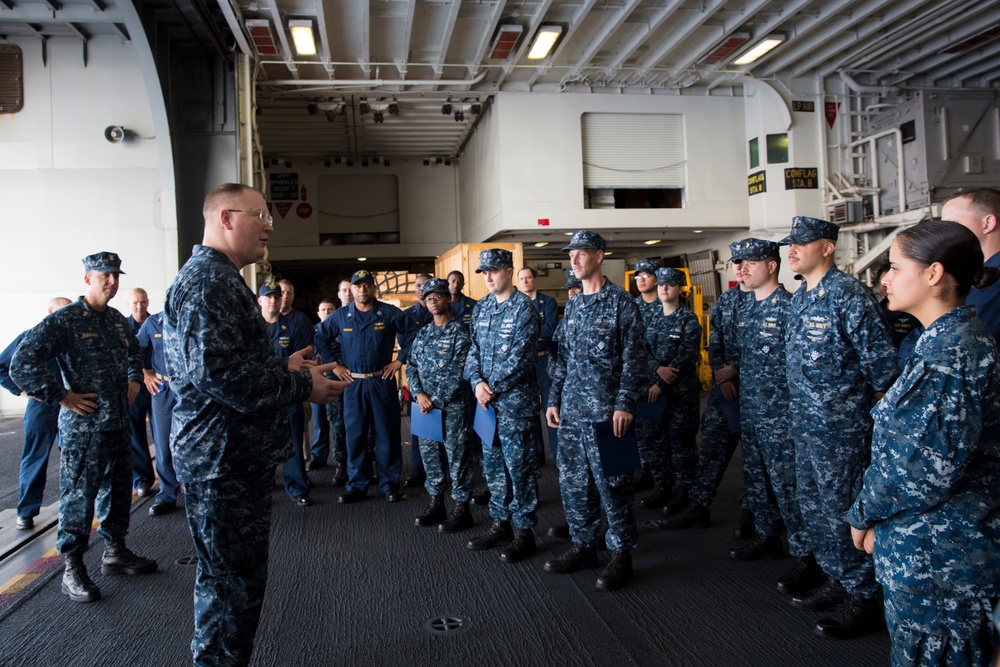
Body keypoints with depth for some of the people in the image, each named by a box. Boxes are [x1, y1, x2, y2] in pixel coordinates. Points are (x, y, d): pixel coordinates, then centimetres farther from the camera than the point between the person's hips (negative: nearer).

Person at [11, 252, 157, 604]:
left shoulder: (118, 320, 11)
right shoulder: (64, 320, -12)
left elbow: (134, 353, 31)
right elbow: (22, 364, -19)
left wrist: (134, 380, 15)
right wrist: (62, 396, -17)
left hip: (118, 423, 8)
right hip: (82, 427, -7)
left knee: (118, 489, 16)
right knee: (78, 496, 1)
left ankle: (115, 552, 31)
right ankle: (72, 569, 13)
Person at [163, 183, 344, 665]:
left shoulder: (218, 278, 19)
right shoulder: (207, 280, -18)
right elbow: (217, 371, -29)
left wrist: (283, 366, 11)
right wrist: (302, 386, -20)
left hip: (235, 457, 11)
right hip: (223, 458, -11)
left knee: (231, 578, 22)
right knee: (232, 583, 1)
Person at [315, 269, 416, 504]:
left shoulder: (389, 313, -2)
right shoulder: (340, 316, 6)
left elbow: (412, 334, 2)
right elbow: (321, 338, 15)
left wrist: (400, 360, -2)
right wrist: (334, 364, 8)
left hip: (382, 381, -2)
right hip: (353, 382, 2)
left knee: (387, 434, 3)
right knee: (355, 435, 6)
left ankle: (389, 484, 13)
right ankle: (356, 485, 17)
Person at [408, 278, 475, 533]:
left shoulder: (459, 331, -5)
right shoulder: (422, 333, 14)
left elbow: (458, 371, -12)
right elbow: (411, 366, 11)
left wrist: (436, 400, -15)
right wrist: (419, 394, -5)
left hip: (453, 404, -6)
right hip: (426, 403, 6)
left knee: (456, 454, -1)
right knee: (429, 452, 11)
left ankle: (462, 508, 10)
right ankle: (436, 504, 25)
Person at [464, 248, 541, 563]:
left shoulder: (524, 308, -9)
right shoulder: (481, 308, 11)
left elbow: (519, 358, -15)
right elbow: (474, 349, 9)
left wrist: (493, 389, -14)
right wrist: (477, 382, -8)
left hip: (515, 401, -7)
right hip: (486, 400, 7)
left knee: (519, 465, 0)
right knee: (492, 464, 14)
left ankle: (523, 531, 11)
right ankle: (501, 523, 27)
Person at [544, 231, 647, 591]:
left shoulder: (620, 302, -5)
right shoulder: (572, 306, 15)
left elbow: (634, 359, -10)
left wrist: (625, 403, -17)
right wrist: (554, 400, 13)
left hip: (605, 410, -7)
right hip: (570, 410, 7)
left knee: (611, 483, -1)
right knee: (572, 480, 12)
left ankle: (621, 554, 13)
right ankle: (583, 545, 26)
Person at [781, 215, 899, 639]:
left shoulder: (849, 297, -16)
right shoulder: (799, 298, 10)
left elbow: (882, 365, -15)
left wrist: (866, 412, -8)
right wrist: (799, 412, 18)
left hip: (840, 429, -9)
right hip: (803, 425, 9)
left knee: (840, 511, 0)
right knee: (813, 508, 16)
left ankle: (865, 598, 17)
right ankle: (839, 580, 32)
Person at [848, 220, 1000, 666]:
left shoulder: (951, 353, -22)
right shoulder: (951, 340, 9)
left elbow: (929, 469, -25)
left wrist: (864, 513, -10)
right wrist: (876, 516, 10)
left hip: (938, 556, -9)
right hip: (931, 546, 9)